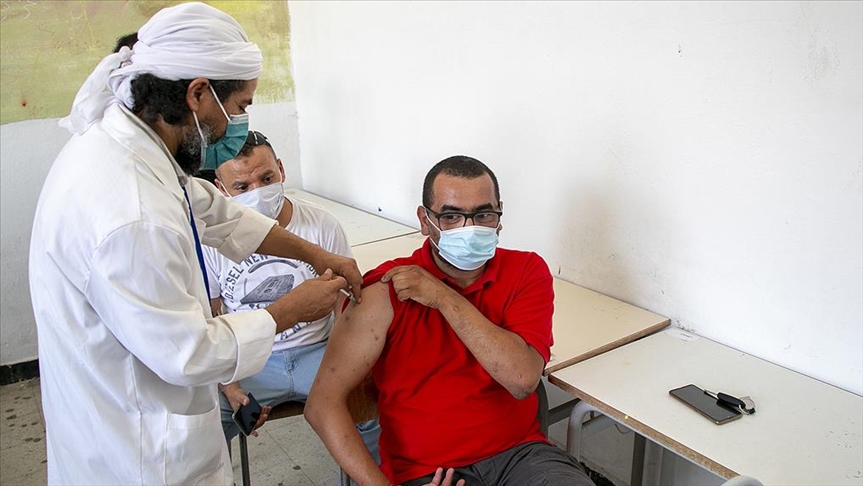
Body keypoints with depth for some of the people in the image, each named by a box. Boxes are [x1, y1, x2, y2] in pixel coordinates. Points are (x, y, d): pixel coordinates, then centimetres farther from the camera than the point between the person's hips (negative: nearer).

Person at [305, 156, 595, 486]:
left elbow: (523, 379, -16)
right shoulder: (386, 291, -9)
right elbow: (322, 403, -12)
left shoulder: (527, 271, -1)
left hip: (519, 453, 2)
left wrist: (445, 298, -18)